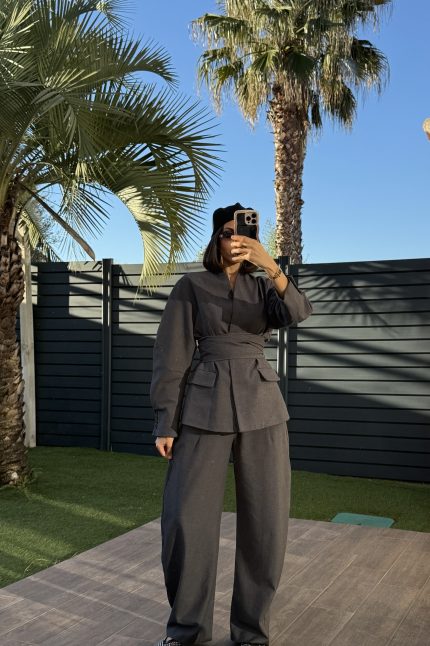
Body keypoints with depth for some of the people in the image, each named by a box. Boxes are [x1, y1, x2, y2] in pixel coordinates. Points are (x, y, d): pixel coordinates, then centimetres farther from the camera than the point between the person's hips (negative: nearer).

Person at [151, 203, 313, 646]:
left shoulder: (264, 288, 12)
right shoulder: (190, 286, 3)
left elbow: (297, 313, -11)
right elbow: (171, 357, 0)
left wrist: (271, 266, -26)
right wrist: (165, 422, -5)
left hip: (263, 406, 3)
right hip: (205, 406, -2)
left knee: (266, 521, 3)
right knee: (186, 518, -4)